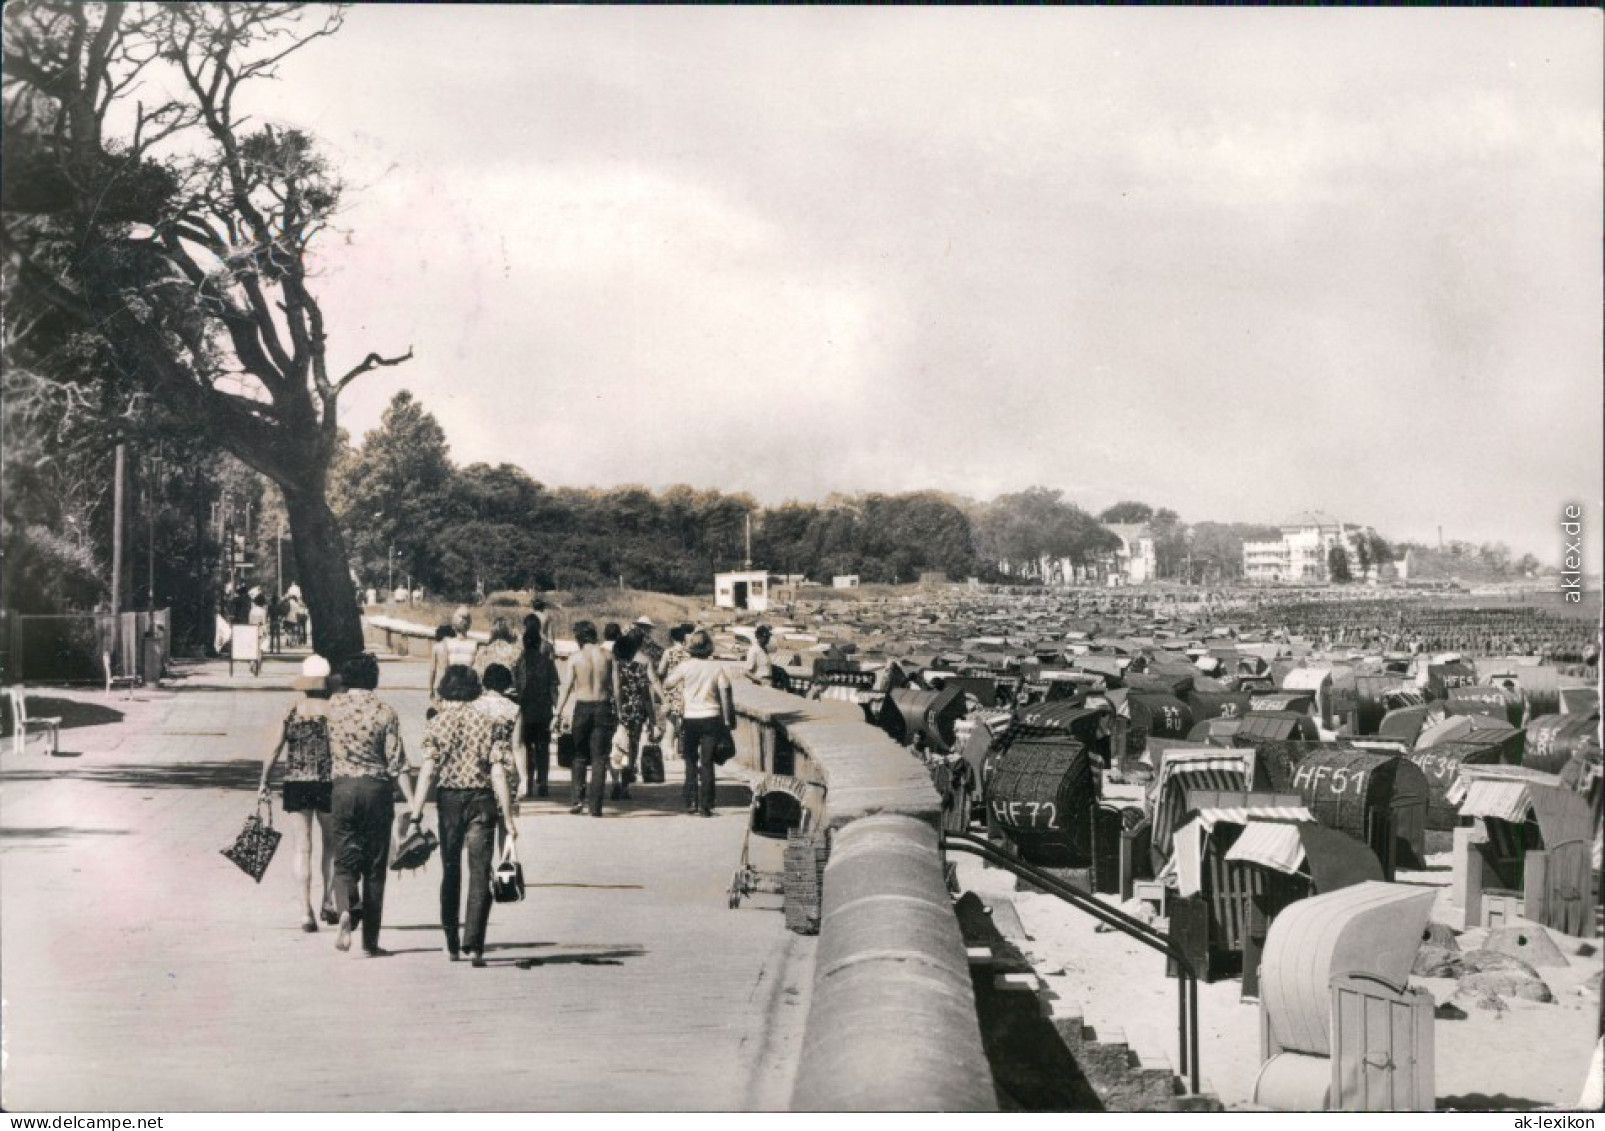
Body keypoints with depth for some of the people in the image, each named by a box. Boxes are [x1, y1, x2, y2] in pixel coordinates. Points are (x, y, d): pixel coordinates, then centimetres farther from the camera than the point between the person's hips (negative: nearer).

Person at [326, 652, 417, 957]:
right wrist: (412, 802, -7)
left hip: (343, 789, 1)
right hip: (377, 789, -1)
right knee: (374, 868, 7)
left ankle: (346, 910, -23)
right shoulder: (385, 712, -5)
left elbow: (325, 753, 10)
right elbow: (397, 763, -8)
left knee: (344, 862, 8)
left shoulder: (333, 706, -1)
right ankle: (370, 940, 9)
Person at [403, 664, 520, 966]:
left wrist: (415, 811, -9)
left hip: (448, 798, 1)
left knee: (450, 871, 14)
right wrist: (507, 817, -5)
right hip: (482, 799, -1)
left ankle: (452, 943, 21)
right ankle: (474, 944, -11)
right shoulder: (492, 721, -1)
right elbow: (499, 772, -6)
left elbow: (428, 770, -10)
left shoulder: (437, 722, -1)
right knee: (479, 873, 0)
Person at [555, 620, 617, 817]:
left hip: (582, 707, -1)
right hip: (603, 707, 1)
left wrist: (558, 713, -2)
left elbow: (567, 687, -4)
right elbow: (616, 686, 0)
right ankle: (595, 806, 2)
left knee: (579, 756, 14)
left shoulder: (576, 657, -2)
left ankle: (579, 797, 0)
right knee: (599, 758, 5)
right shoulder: (607, 656, 2)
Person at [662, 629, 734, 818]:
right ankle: (705, 804, -3)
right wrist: (728, 721, 3)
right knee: (707, 763, 3)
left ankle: (691, 802, 10)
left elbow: (666, 685, 2)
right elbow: (726, 694, -3)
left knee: (691, 762, 13)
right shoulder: (717, 667, -4)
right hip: (712, 717, 0)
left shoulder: (685, 667, -5)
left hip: (691, 719, 0)